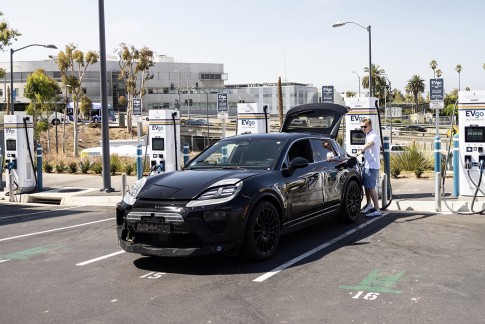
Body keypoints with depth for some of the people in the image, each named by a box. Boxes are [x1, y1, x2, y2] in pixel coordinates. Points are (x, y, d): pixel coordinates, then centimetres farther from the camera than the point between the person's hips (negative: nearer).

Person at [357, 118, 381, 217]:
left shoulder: (374, 136, -16)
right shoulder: (367, 136, 16)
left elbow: (369, 144, -38)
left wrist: (360, 151, -53)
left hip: (372, 166, -10)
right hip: (367, 164, 10)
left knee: (371, 187, -10)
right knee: (366, 186, 18)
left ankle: (377, 210, -7)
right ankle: (369, 205, 35)